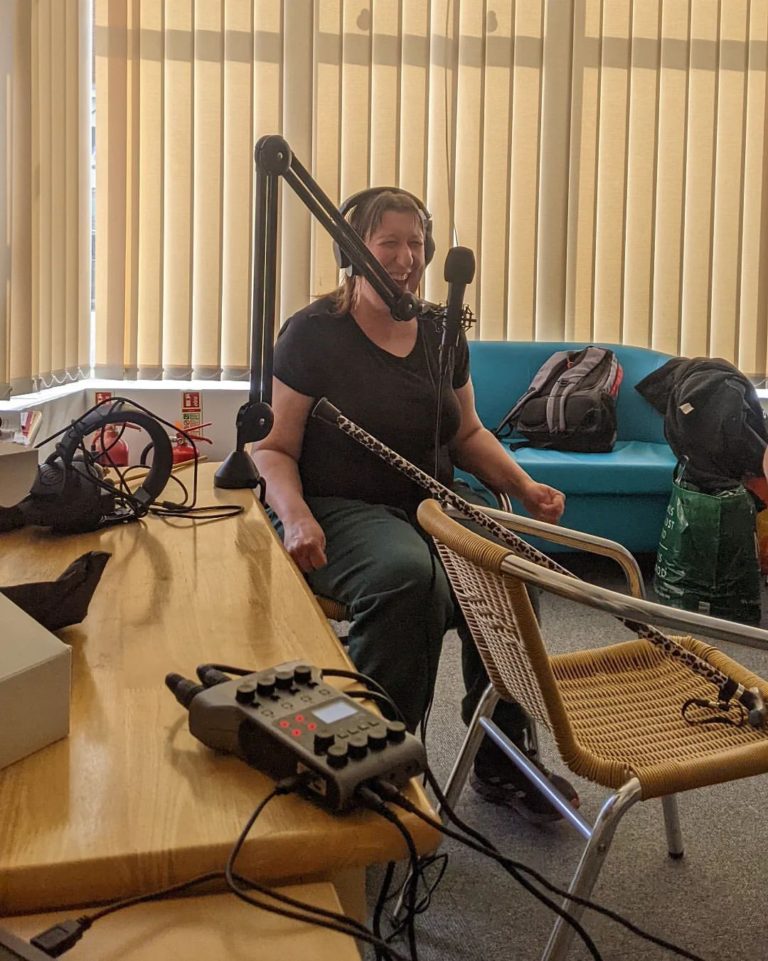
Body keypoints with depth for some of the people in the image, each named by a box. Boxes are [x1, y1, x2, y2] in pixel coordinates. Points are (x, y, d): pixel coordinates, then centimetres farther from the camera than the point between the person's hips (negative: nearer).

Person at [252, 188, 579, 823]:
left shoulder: (441, 336, 12)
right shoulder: (313, 334, -4)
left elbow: (468, 434, 22)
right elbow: (274, 446, -4)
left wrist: (526, 488, 6)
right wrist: (296, 518, -22)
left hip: (431, 502, 5)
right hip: (341, 509, -5)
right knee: (407, 574, -38)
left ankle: (501, 762, -7)